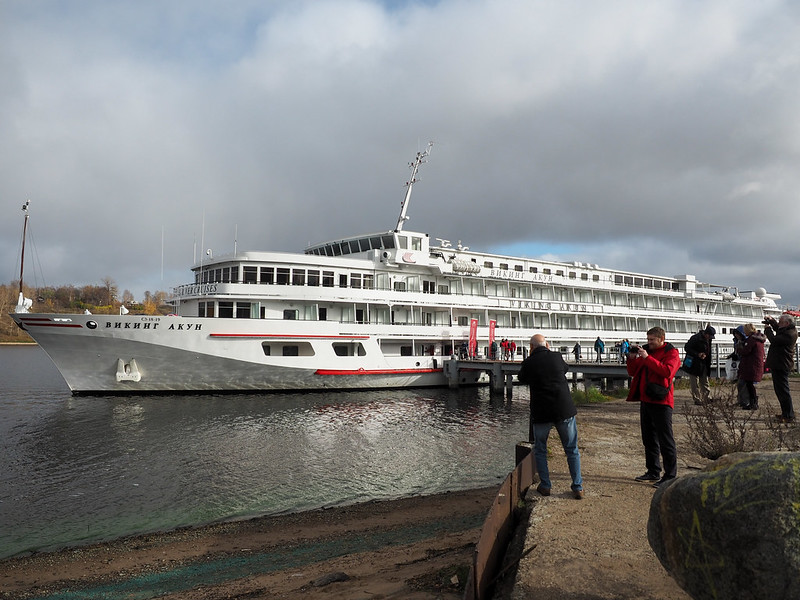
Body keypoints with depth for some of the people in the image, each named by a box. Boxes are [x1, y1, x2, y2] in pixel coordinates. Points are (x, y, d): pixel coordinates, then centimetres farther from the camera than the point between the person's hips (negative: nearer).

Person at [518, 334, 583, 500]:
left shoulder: (529, 363, -5)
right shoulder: (556, 357, 0)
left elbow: (522, 379, 16)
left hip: (541, 413, -1)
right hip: (565, 410, 1)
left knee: (540, 450, 17)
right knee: (572, 450, 12)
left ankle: (545, 486, 16)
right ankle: (578, 488, 11)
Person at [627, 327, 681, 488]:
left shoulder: (671, 353, -4)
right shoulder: (647, 351, 16)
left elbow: (667, 371, -23)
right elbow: (632, 372, 17)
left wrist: (647, 358, -23)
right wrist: (632, 358, 0)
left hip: (661, 402, -8)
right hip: (646, 400, 8)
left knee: (665, 440, -4)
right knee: (649, 438, 14)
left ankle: (670, 476, 2)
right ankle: (653, 472, 25)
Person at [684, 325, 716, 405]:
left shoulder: (708, 339, 6)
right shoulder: (696, 338, -18)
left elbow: (708, 351, 17)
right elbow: (687, 347, -18)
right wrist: (698, 354, -25)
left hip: (703, 364, 8)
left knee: (705, 383, 10)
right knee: (695, 384, -1)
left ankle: (706, 398, 15)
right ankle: (697, 400, 3)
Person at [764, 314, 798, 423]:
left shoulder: (789, 334, -21)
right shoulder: (788, 330, 12)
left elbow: (774, 340, -24)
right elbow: (778, 328, 32)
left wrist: (767, 329, -9)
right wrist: (772, 321, 15)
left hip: (781, 366, -11)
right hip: (779, 365, 11)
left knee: (782, 390, -6)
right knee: (780, 389, 18)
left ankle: (789, 416, -1)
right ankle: (786, 413, 26)